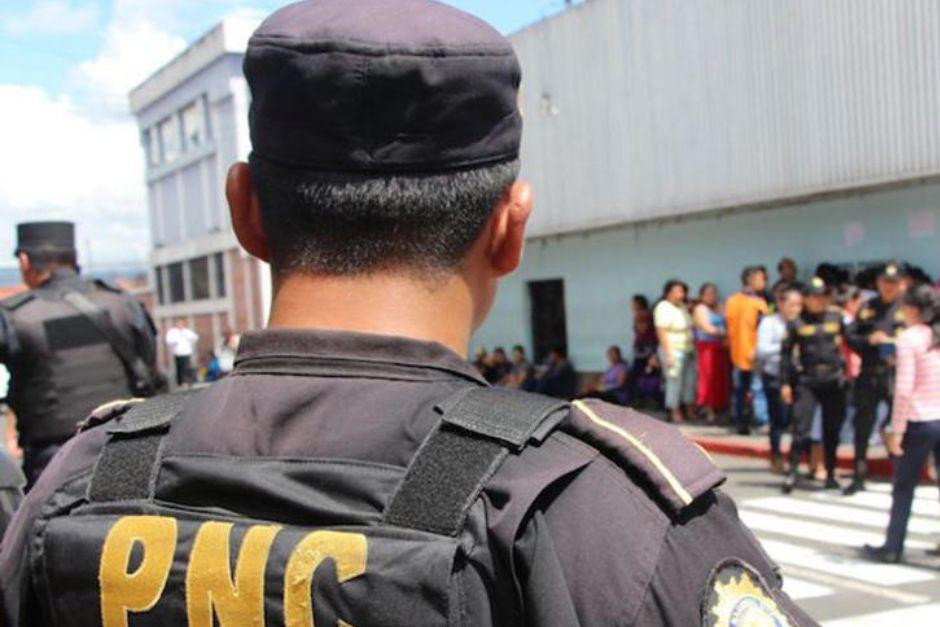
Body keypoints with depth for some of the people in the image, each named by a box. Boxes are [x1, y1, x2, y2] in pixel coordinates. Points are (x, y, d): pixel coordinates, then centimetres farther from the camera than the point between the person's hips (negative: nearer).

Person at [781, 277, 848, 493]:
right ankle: (793, 472, -1)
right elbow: (787, 352, 2)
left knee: (832, 431, 9)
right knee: (801, 429, -9)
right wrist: (786, 382, -1)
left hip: (833, 381, 2)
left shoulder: (837, 318, 5)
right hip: (806, 382, -2)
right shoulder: (797, 322, 0)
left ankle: (831, 475, 20)